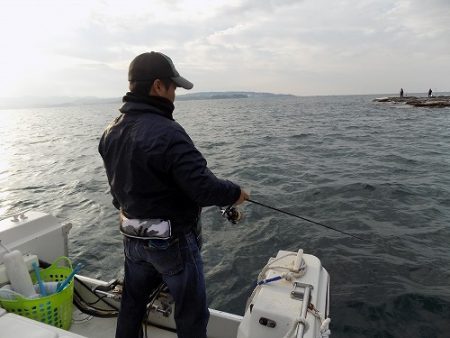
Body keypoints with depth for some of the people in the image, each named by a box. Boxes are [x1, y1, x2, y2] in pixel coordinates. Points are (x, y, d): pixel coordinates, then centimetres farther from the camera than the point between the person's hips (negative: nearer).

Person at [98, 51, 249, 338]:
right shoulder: (166, 133, -26)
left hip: (132, 237, 8)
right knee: (191, 315, 15)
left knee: (132, 304, 27)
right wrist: (235, 193, -10)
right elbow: (204, 188, -29)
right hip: (172, 241, -7)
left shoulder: (111, 132, 0)